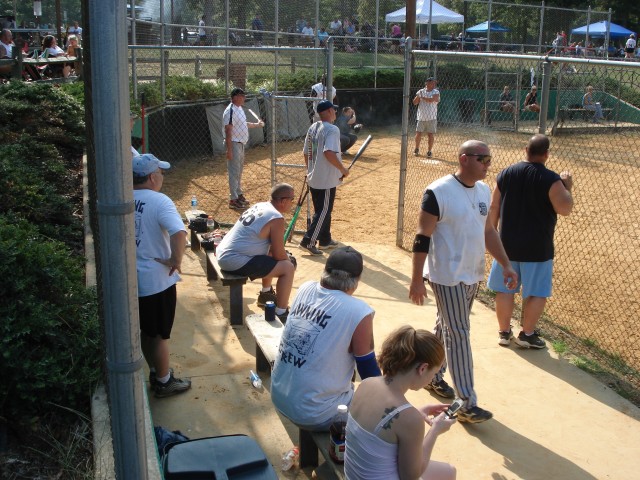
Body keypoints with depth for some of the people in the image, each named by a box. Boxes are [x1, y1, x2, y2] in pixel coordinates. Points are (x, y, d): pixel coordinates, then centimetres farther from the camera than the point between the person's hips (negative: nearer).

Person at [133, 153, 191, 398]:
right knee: (159, 335, 10)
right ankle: (164, 382, 24)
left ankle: (155, 373, 38)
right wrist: (176, 260, -22)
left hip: (131, 279, 7)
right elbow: (179, 233, -36)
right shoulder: (159, 201, -20)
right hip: (156, 280, -6)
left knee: (146, 331, 23)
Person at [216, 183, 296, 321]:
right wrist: (288, 259, 10)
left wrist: (284, 255, 17)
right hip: (236, 262, -10)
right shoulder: (276, 218, -15)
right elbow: (279, 255, -11)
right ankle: (281, 314, -4)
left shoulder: (260, 206, 12)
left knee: (270, 255, 29)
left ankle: (266, 293, 42)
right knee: (288, 268, -10)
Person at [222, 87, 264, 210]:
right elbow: (228, 131, -23)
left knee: (239, 171, 18)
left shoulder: (239, 109, 10)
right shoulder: (230, 111, -20)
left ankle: (239, 194, 29)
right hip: (234, 144, -10)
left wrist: (256, 125, 30)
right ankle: (233, 199, 2)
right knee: (234, 172, -4)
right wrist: (229, 150, -25)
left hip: (241, 144, 10)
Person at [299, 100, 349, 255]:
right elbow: (329, 153, -29)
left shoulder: (312, 128, 9)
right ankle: (308, 241, -6)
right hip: (326, 180, -9)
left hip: (313, 178, 9)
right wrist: (342, 169, -18)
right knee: (323, 212, -2)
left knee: (322, 210, 19)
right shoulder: (332, 129, -16)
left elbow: (306, 153, 13)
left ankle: (325, 240, 28)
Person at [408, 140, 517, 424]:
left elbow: (488, 230, 17)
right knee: (459, 335, -5)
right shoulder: (438, 192, -17)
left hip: (473, 274, 8)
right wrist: (416, 280, -17)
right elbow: (422, 238, -16)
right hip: (447, 277, -7)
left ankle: (433, 376, 37)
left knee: (446, 328, 19)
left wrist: (505, 264, 11)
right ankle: (467, 404, 1)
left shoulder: (483, 190, 7)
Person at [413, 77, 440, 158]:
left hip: (431, 118, -2)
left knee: (431, 135, -2)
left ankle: (429, 151, 10)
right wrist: (418, 96, -15)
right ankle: (417, 149, 24)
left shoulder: (436, 92, -2)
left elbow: (431, 100, -22)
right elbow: (415, 102, 1)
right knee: (418, 134, 3)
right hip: (421, 117, 2)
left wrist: (422, 97, -11)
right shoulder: (421, 91, 7)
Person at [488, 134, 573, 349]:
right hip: (537, 247, -4)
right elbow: (564, 208, -14)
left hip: (508, 243, 4)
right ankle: (527, 334, 16)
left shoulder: (506, 173, 0)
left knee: (505, 289, 13)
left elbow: (494, 208, 4)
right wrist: (567, 186, 1)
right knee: (537, 292, 10)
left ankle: (504, 332, 22)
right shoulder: (551, 179, -13)